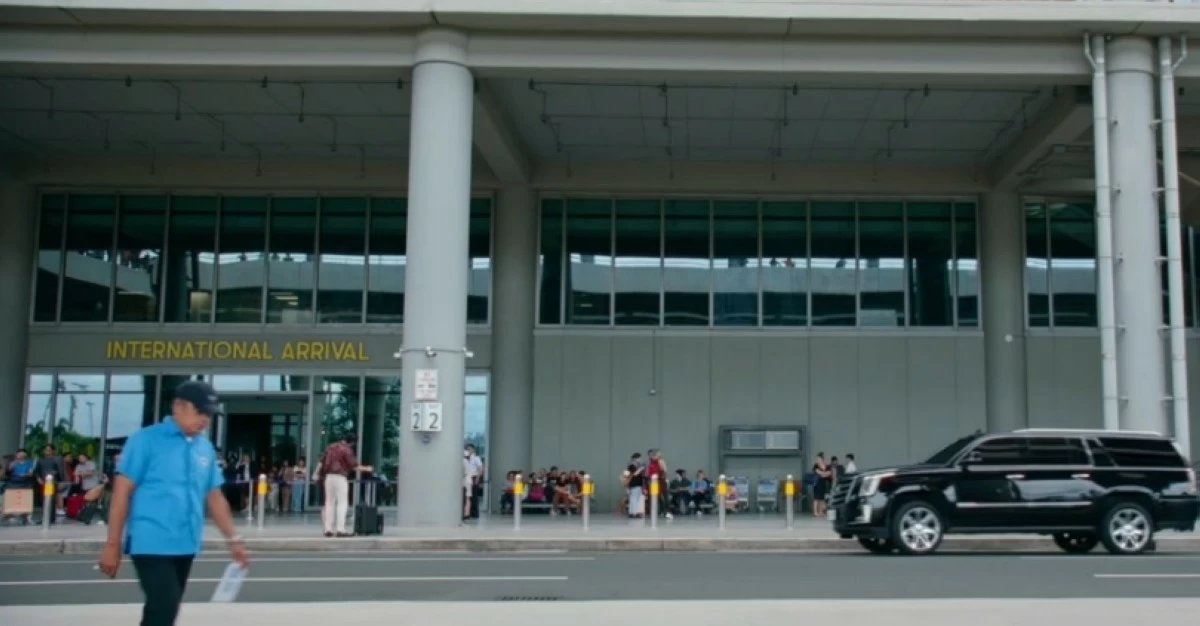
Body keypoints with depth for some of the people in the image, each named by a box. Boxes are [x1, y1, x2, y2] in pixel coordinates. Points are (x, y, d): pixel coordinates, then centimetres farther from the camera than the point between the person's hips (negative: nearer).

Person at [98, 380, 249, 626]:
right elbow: (122, 493, -7)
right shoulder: (146, 439, -7)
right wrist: (112, 544, -9)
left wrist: (233, 539, 12)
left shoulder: (206, 448, 10)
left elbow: (214, 496, 16)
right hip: (152, 544, -6)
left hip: (185, 545, 6)